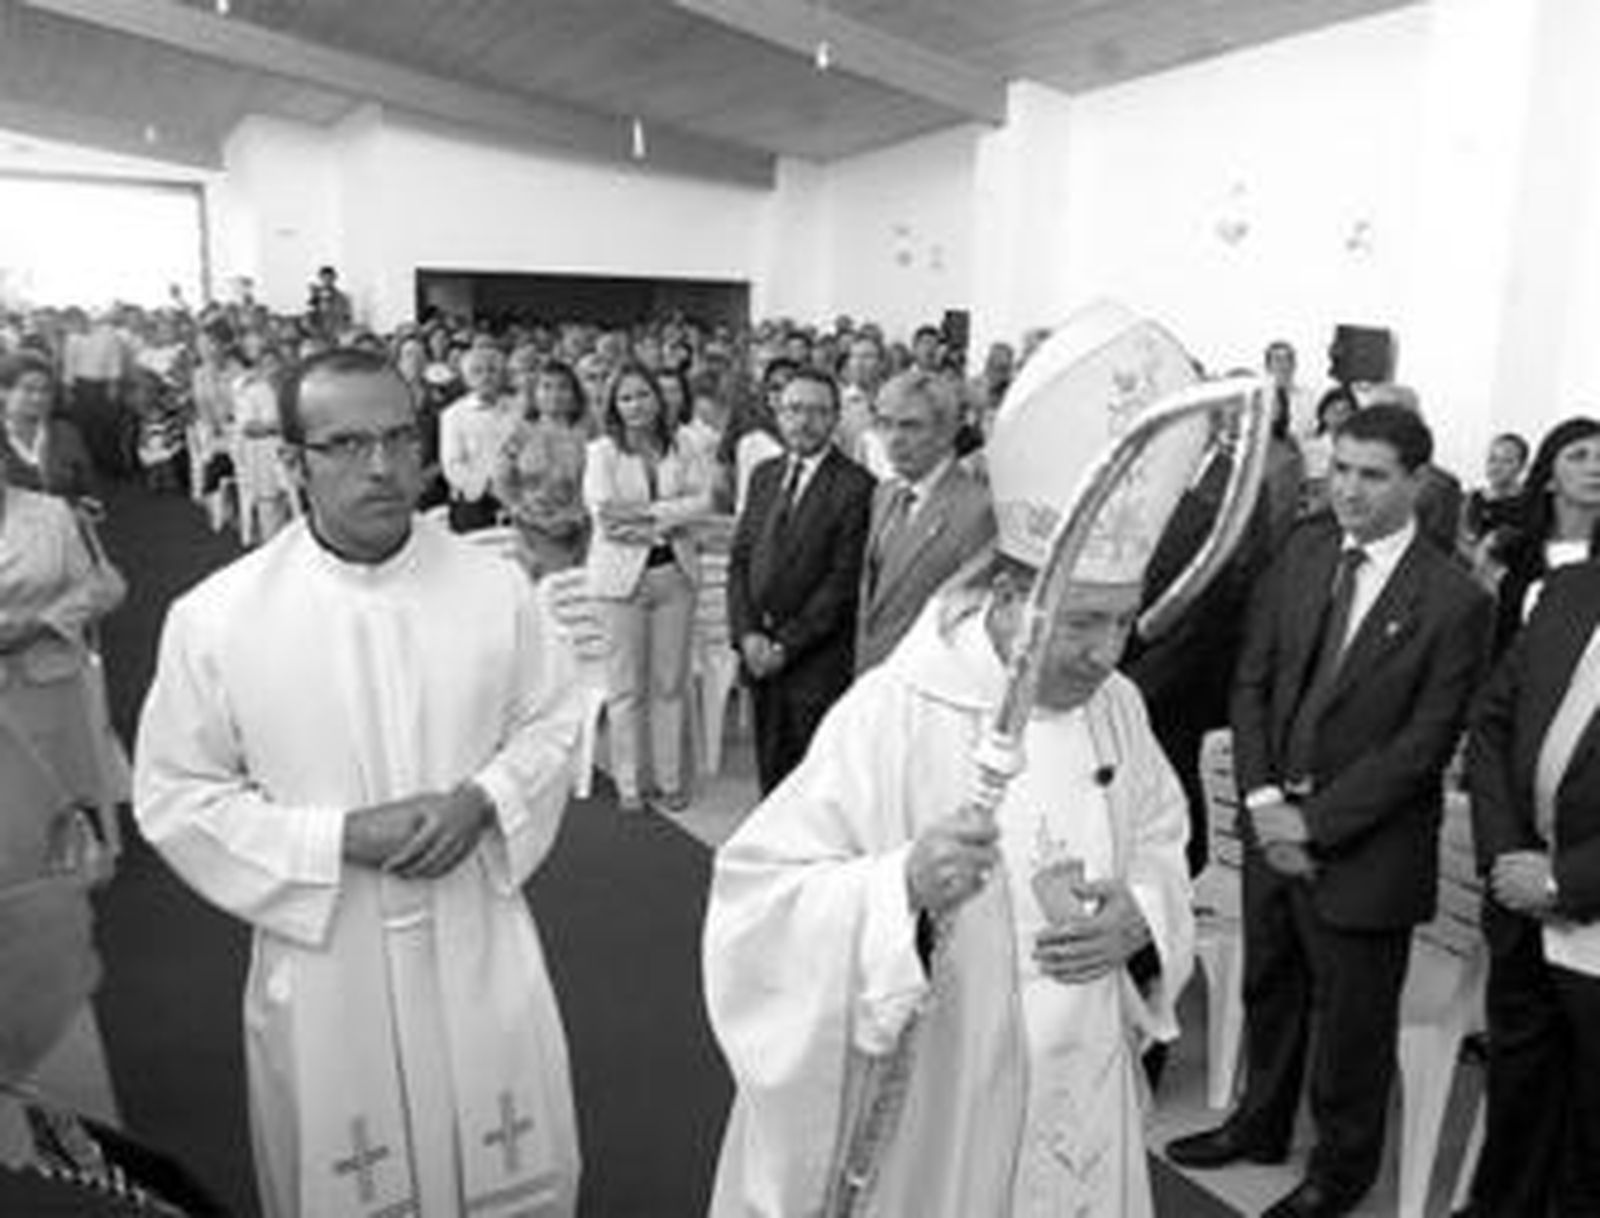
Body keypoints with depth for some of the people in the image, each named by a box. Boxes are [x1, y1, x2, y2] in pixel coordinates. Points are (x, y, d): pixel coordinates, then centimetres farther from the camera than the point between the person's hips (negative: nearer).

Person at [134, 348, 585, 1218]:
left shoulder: (497, 587, -7)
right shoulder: (213, 618, -12)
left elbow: (551, 726, 4)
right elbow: (174, 797, -6)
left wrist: (483, 801, -16)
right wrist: (341, 838, -17)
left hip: (482, 942, 2)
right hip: (323, 958, -1)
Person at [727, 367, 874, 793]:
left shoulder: (855, 485, -8)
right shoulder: (765, 475, 13)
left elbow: (843, 581, -12)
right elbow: (740, 560, 11)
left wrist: (786, 645, -13)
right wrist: (747, 634, -3)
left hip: (817, 661, -5)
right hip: (760, 654, 6)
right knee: (771, 775, 12)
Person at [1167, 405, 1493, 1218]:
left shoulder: (1453, 600, -14)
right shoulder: (1299, 555, 1)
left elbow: (1424, 743, -14)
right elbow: (1251, 683, 3)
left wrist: (1314, 821, -15)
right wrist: (1263, 800, -7)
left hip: (1365, 851, -4)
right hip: (1274, 826, 5)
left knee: (1350, 1016, 14)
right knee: (1268, 989, 22)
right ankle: (1261, 1123, 45)